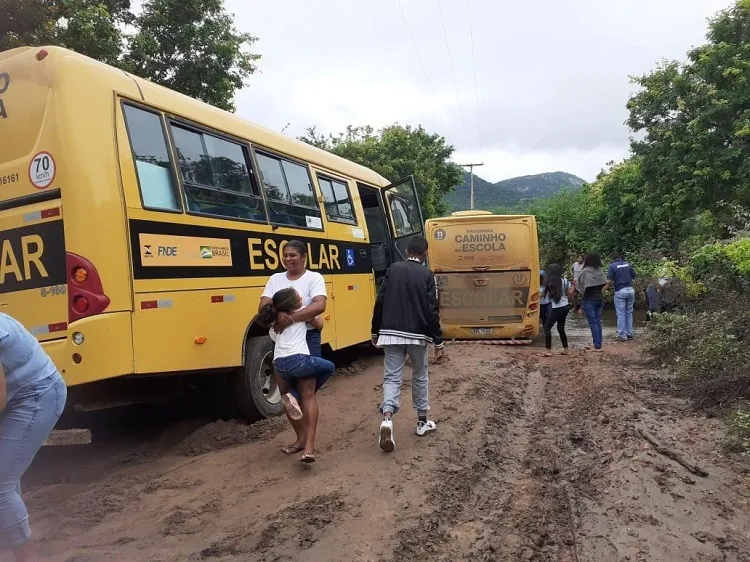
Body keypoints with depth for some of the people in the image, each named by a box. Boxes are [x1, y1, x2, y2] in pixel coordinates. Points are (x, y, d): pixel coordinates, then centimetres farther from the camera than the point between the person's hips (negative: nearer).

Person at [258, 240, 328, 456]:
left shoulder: (314, 278, -4)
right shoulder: (275, 279, 10)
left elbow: (319, 306, -21)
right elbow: (263, 306, -2)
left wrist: (291, 318, -29)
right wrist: (278, 314, -25)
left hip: (307, 338, -5)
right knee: (285, 391, 7)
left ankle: (308, 440, 4)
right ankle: (301, 436, 22)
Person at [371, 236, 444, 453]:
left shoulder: (393, 269, 4)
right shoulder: (427, 275, -3)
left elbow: (380, 302, 4)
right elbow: (432, 311, -7)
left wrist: (376, 331, 14)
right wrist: (438, 342, -2)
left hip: (391, 333, 1)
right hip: (418, 335, -1)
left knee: (392, 377, 1)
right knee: (420, 376, 16)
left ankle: (387, 419, -21)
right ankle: (422, 422, 26)